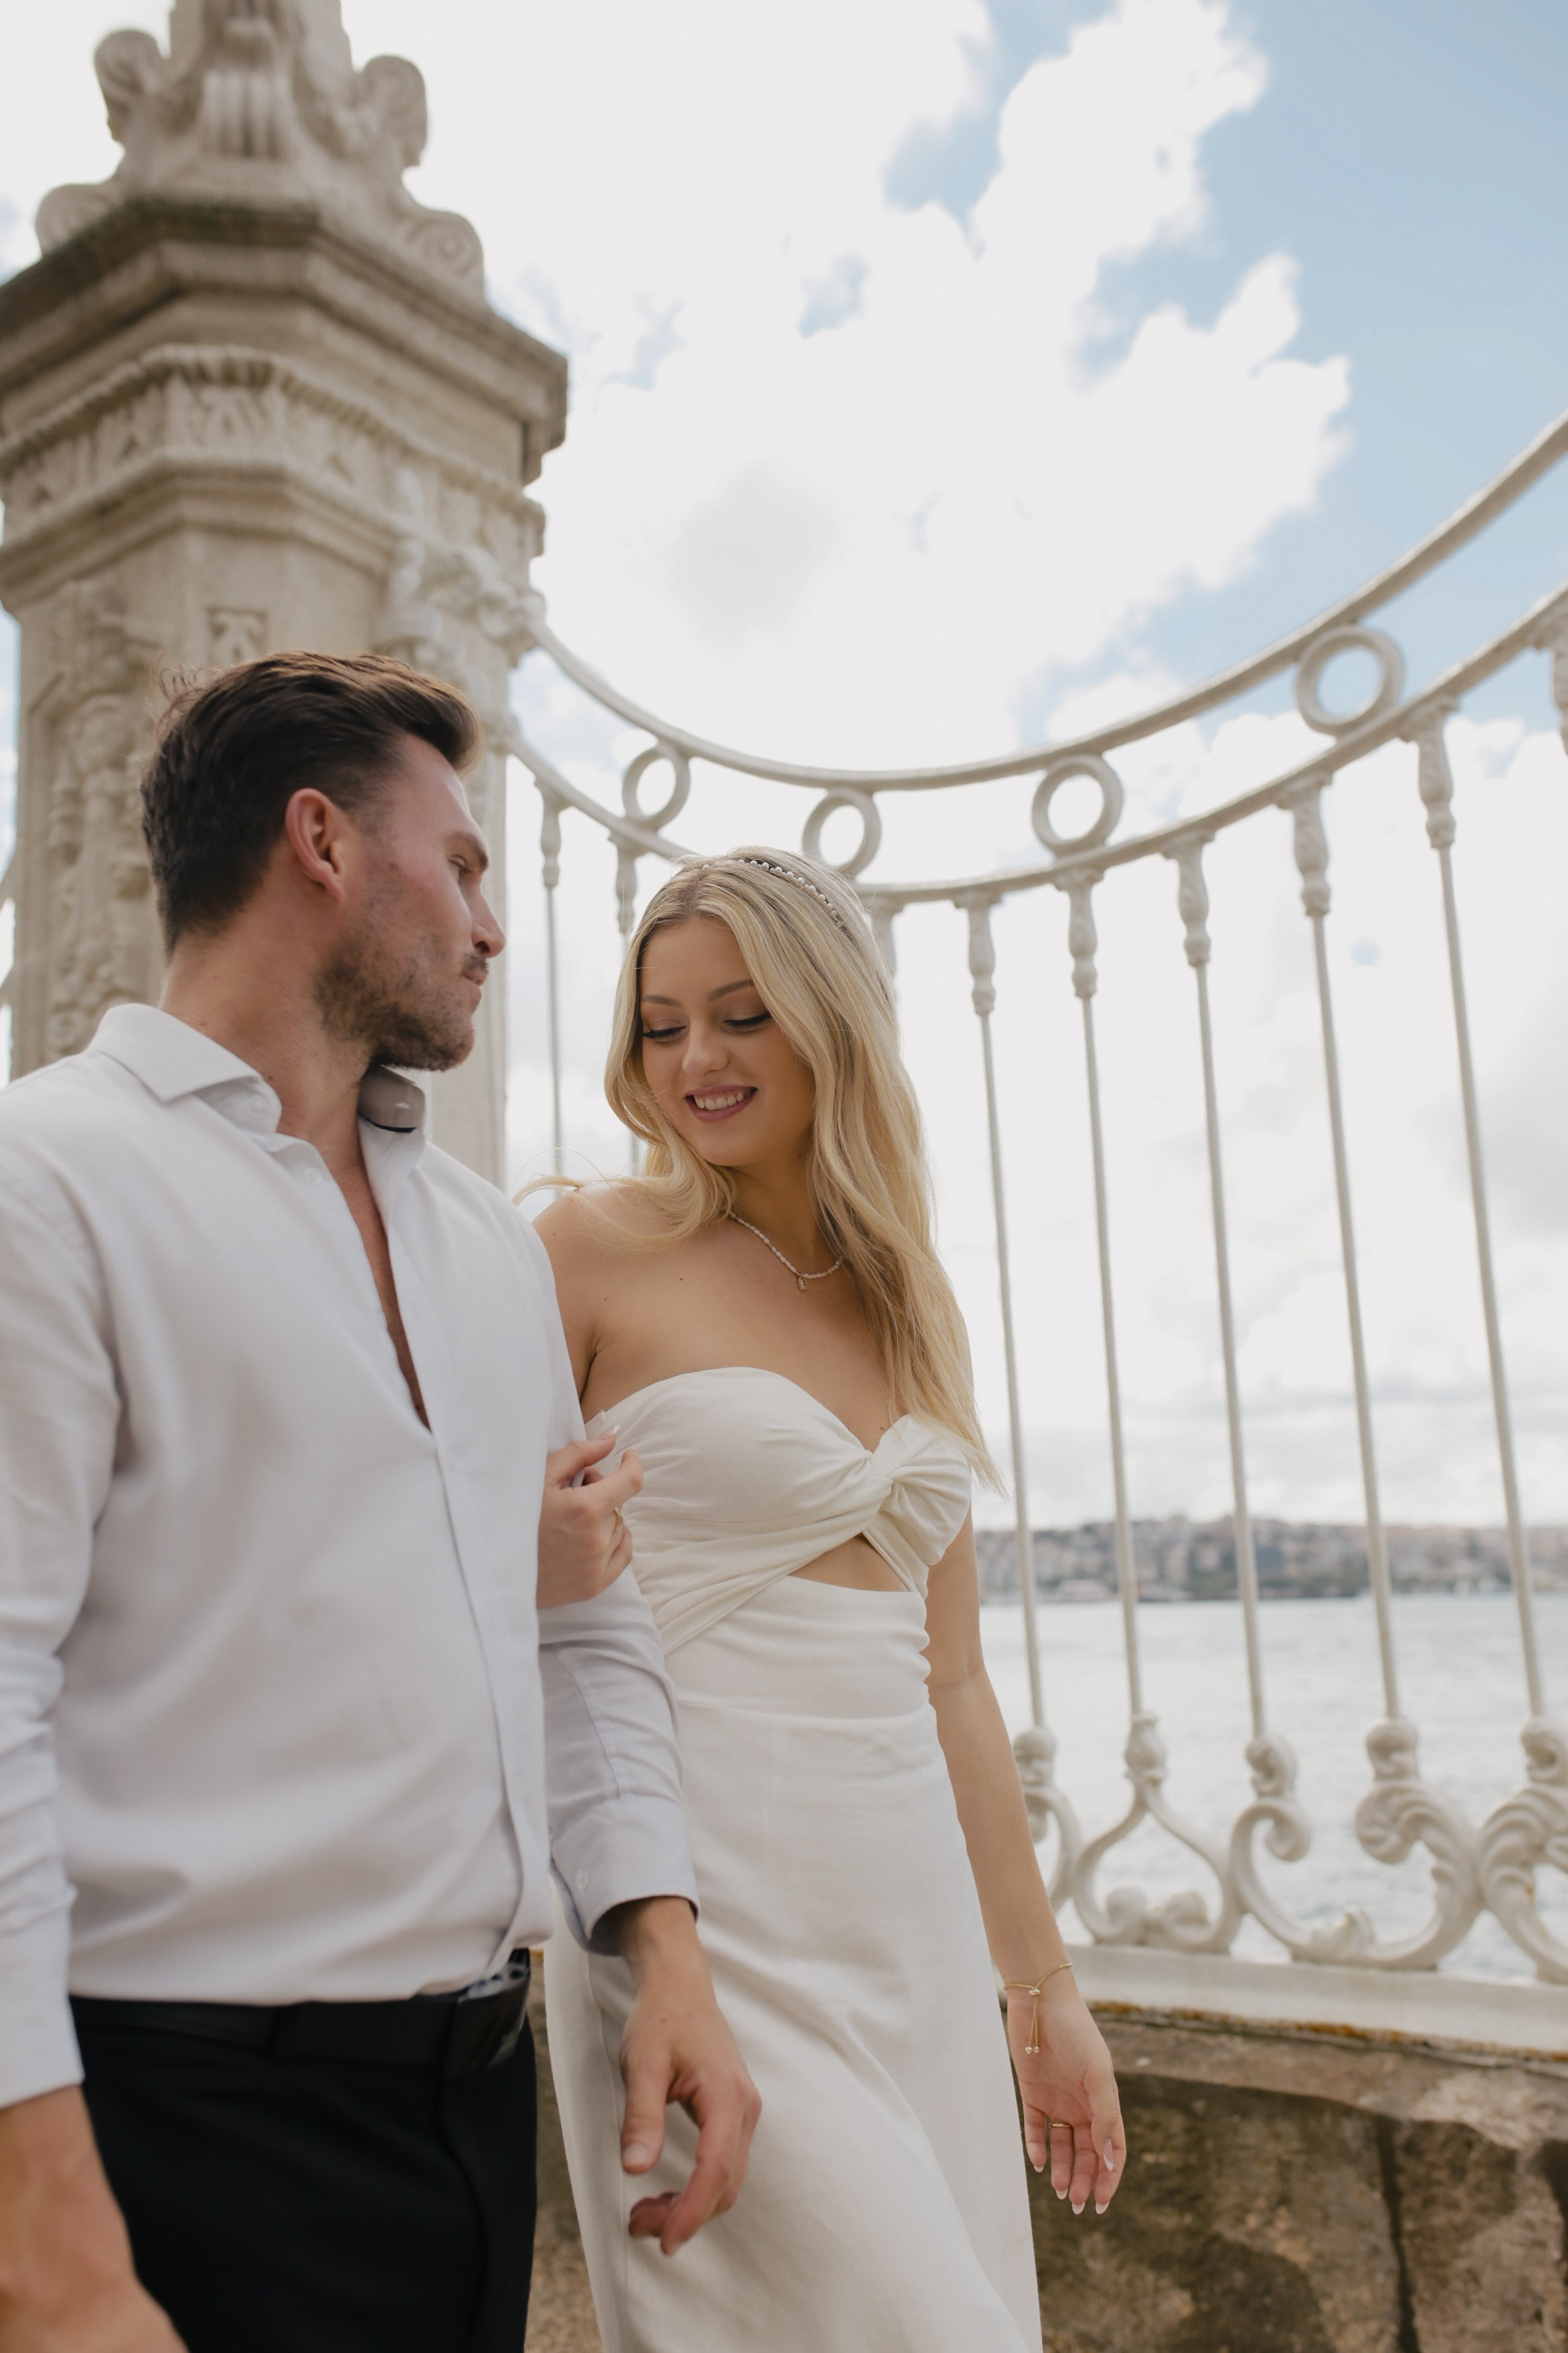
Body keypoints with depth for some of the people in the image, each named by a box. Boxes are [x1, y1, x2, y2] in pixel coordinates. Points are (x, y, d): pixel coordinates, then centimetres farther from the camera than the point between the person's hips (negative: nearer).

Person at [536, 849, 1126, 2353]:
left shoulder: (916, 1309, 12)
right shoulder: (592, 1251, -4)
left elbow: (948, 1681, 14)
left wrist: (1041, 1984, 15)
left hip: (914, 1908, 6)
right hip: (710, 1907, -5)